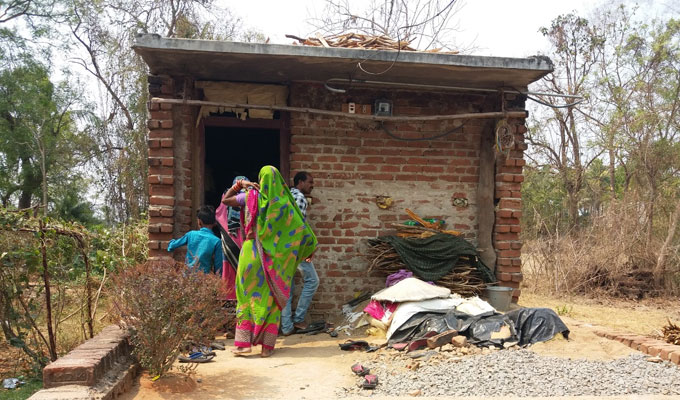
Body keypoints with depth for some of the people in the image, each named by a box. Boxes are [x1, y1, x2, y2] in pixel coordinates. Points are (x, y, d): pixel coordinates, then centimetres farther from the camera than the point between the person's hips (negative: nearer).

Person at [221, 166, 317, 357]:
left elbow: (225, 200, 11)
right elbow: (302, 230, -1)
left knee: (248, 295, 10)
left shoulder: (251, 196, -4)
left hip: (251, 252, 0)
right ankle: (267, 346, 9)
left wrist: (239, 184, 13)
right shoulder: (284, 203, -4)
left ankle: (243, 342, 7)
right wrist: (310, 250, 13)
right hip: (274, 256, 0)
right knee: (272, 299, 8)